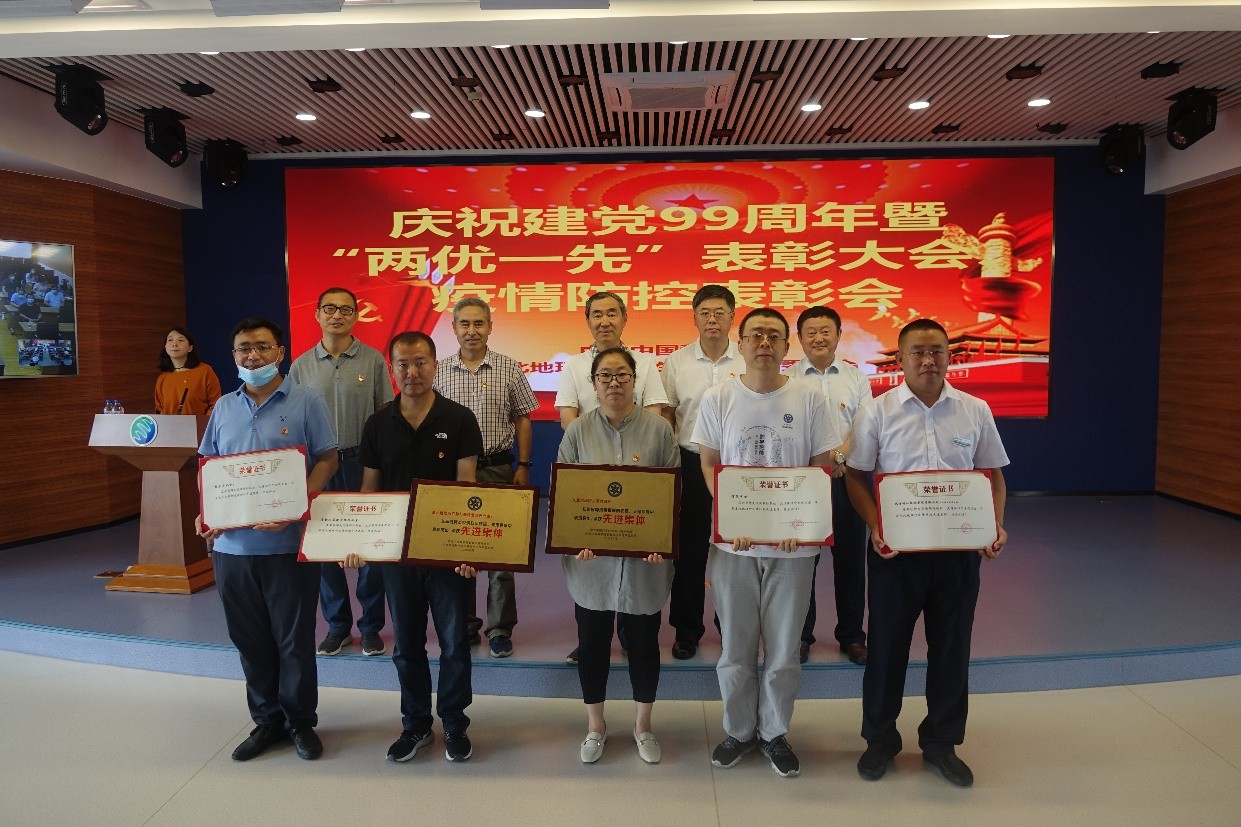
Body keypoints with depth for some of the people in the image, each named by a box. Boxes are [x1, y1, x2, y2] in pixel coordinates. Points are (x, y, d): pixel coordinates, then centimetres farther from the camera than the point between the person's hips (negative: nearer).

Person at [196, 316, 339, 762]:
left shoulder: (306, 401, -3)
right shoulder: (224, 407, 11)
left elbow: (326, 460, -7)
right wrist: (205, 512, -2)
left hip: (287, 543, -4)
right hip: (231, 543, 5)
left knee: (294, 638, 6)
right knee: (249, 639, 14)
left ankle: (301, 721, 24)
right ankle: (266, 720, 30)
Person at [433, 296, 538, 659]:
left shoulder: (509, 369, 1)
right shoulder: (438, 371, 4)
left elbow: (522, 420, 4)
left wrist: (523, 466, -1)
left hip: (498, 467, -1)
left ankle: (500, 629, 15)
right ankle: (464, 625, 23)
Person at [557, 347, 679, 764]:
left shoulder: (658, 428, -3)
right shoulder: (578, 430, -1)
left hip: (645, 558, 0)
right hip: (591, 558, 1)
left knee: (644, 641, 13)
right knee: (592, 642, 12)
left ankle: (643, 724, 34)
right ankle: (595, 725, 33)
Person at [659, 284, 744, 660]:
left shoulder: (749, 361, 0)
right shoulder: (676, 362, 2)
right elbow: (666, 415, 6)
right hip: (692, 463, 0)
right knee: (689, 549, 7)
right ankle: (687, 629, 21)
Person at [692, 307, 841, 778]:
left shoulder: (808, 399, -2)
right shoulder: (718, 399, -1)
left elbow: (823, 467, 1)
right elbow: (708, 465, 2)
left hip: (793, 544, 0)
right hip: (733, 542, 0)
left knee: (784, 648, 11)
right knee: (736, 647, 11)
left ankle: (774, 732, 32)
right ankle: (738, 730, 32)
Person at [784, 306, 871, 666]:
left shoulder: (856, 377, 8)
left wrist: (840, 455, -16)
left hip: (848, 478, 2)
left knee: (850, 558, 9)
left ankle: (852, 636, 23)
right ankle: (800, 634, 21)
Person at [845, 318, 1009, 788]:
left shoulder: (975, 411, 3)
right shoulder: (877, 411, -3)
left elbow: (993, 476, 9)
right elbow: (855, 476, -2)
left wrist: (996, 525, -8)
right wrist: (874, 527, -16)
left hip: (958, 547, 2)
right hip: (895, 547, -2)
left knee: (951, 644, 12)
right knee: (887, 643, 9)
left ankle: (941, 742, 31)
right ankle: (880, 739, 28)